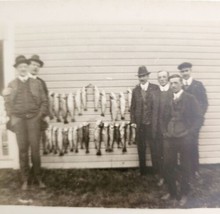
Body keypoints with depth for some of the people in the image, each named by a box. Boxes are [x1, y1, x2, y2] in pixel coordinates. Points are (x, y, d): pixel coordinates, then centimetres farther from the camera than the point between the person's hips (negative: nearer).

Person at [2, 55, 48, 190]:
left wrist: (41, 116, -4)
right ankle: (25, 180, 14)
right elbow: (8, 103, 10)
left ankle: (39, 177, 14)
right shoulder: (12, 85, 9)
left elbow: (44, 101, 4)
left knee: (35, 148, -1)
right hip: (19, 119, 1)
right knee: (23, 149, 2)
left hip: (33, 119, -1)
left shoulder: (36, 83, 6)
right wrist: (12, 117, 0)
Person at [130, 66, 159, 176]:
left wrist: (155, 122, -13)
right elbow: (133, 107, 7)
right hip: (139, 124, 3)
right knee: (141, 149, 12)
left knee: (154, 148, 7)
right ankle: (142, 171, 27)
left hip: (152, 123, -2)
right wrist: (133, 121, 0)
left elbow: (157, 106, -7)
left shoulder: (155, 88, -2)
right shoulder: (135, 90, 6)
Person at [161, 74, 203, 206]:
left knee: (185, 167, 9)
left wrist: (189, 132, -11)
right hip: (169, 138, 4)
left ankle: (184, 194, 27)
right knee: (168, 166, 8)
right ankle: (172, 192, 28)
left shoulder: (190, 98, -3)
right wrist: (165, 131, 5)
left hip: (184, 138, -3)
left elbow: (199, 118, -4)